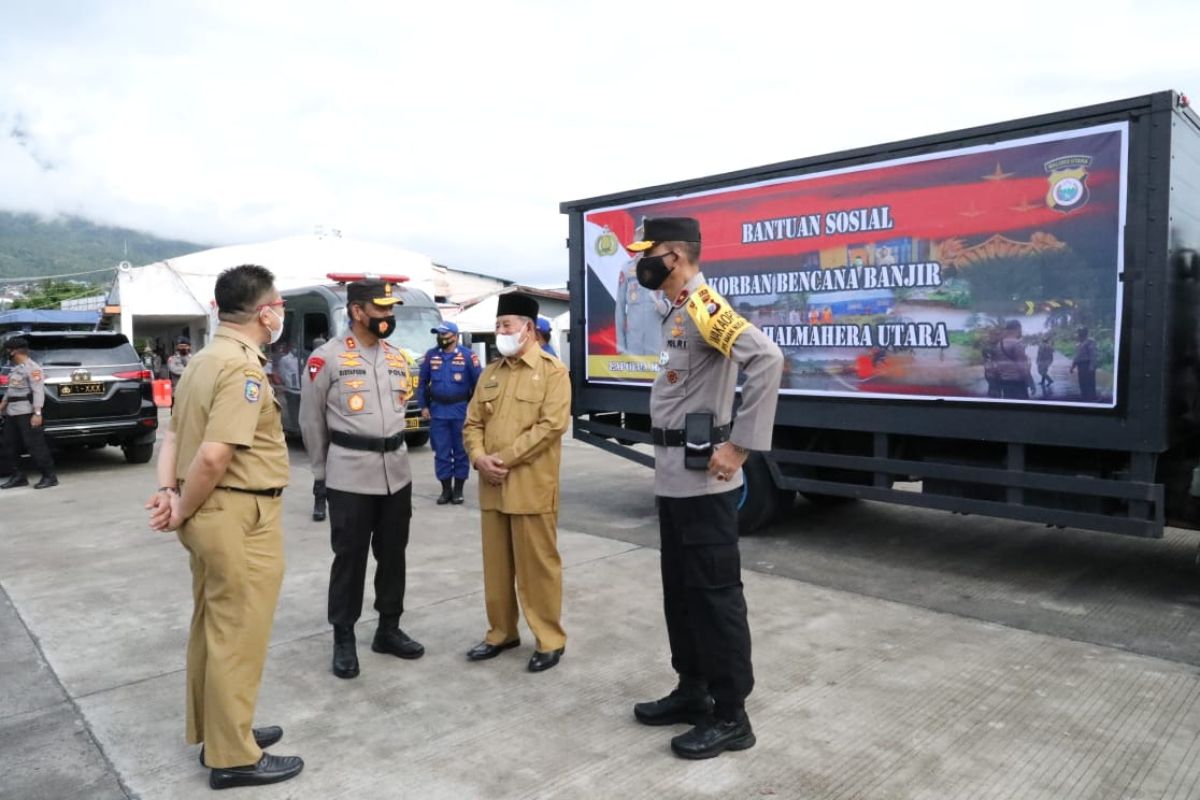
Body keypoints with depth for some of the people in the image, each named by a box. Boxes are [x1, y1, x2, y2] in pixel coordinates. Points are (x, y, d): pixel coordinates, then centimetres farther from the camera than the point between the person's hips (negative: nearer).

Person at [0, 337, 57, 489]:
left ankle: (49, 477, -3)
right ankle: (18, 476, 17)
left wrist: (37, 413, -23)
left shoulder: (32, 367, -11)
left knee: (35, 445, -8)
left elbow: (38, 391, -18)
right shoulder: (15, 368, 17)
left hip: (27, 414, -10)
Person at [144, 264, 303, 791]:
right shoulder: (243, 368, -20)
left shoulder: (204, 361, 12)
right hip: (240, 518, -10)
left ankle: (214, 732, 36)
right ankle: (233, 757, 16)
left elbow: (174, 434, 11)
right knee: (237, 638, 2)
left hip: (211, 513, 10)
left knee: (212, 629, 20)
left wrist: (168, 492, 0)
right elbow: (215, 456, -26)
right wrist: (183, 510, -12)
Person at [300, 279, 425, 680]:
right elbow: (311, 421, 0)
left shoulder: (398, 358, 10)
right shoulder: (327, 358, -7)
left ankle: (389, 629, 27)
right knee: (349, 557, 3)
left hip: (396, 472, 5)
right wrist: (324, 470, 6)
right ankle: (343, 640, 17)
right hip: (350, 476, -5)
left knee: (393, 554, 13)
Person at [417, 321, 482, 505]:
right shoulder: (431, 355, 6)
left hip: (461, 410, -3)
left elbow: (478, 382, -4)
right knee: (441, 452, 6)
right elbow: (422, 382, 10)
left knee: (461, 451, 6)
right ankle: (446, 489, 17)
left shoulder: (467, 355, -4)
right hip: (437, 411, 3)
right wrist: (423, 406, 3)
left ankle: (458, 490, 16)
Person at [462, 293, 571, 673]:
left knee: (538, 565, 2)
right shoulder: (490, 373, 15)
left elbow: (551, 425, -15)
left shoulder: (553, 371, -5)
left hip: (531, 487, -6)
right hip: (492, 488, 6)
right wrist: (479, 457, -7)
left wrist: (505, 457, -15)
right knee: (496, 565, 14)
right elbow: (472, 423, 13)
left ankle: (550, 640, 15)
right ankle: (501, 632, 28)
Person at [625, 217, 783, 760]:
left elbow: (767, 359, -29)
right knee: (680, 589, 17)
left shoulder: (704, 307, -15)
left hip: (701, 482, -10)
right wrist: (667, 461, 14)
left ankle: (730, 716, 11)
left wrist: (739, 446, -27)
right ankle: (692, 692, 30)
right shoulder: (677, 313, 16)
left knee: (714, 593, -1)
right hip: (673, 478, 10)